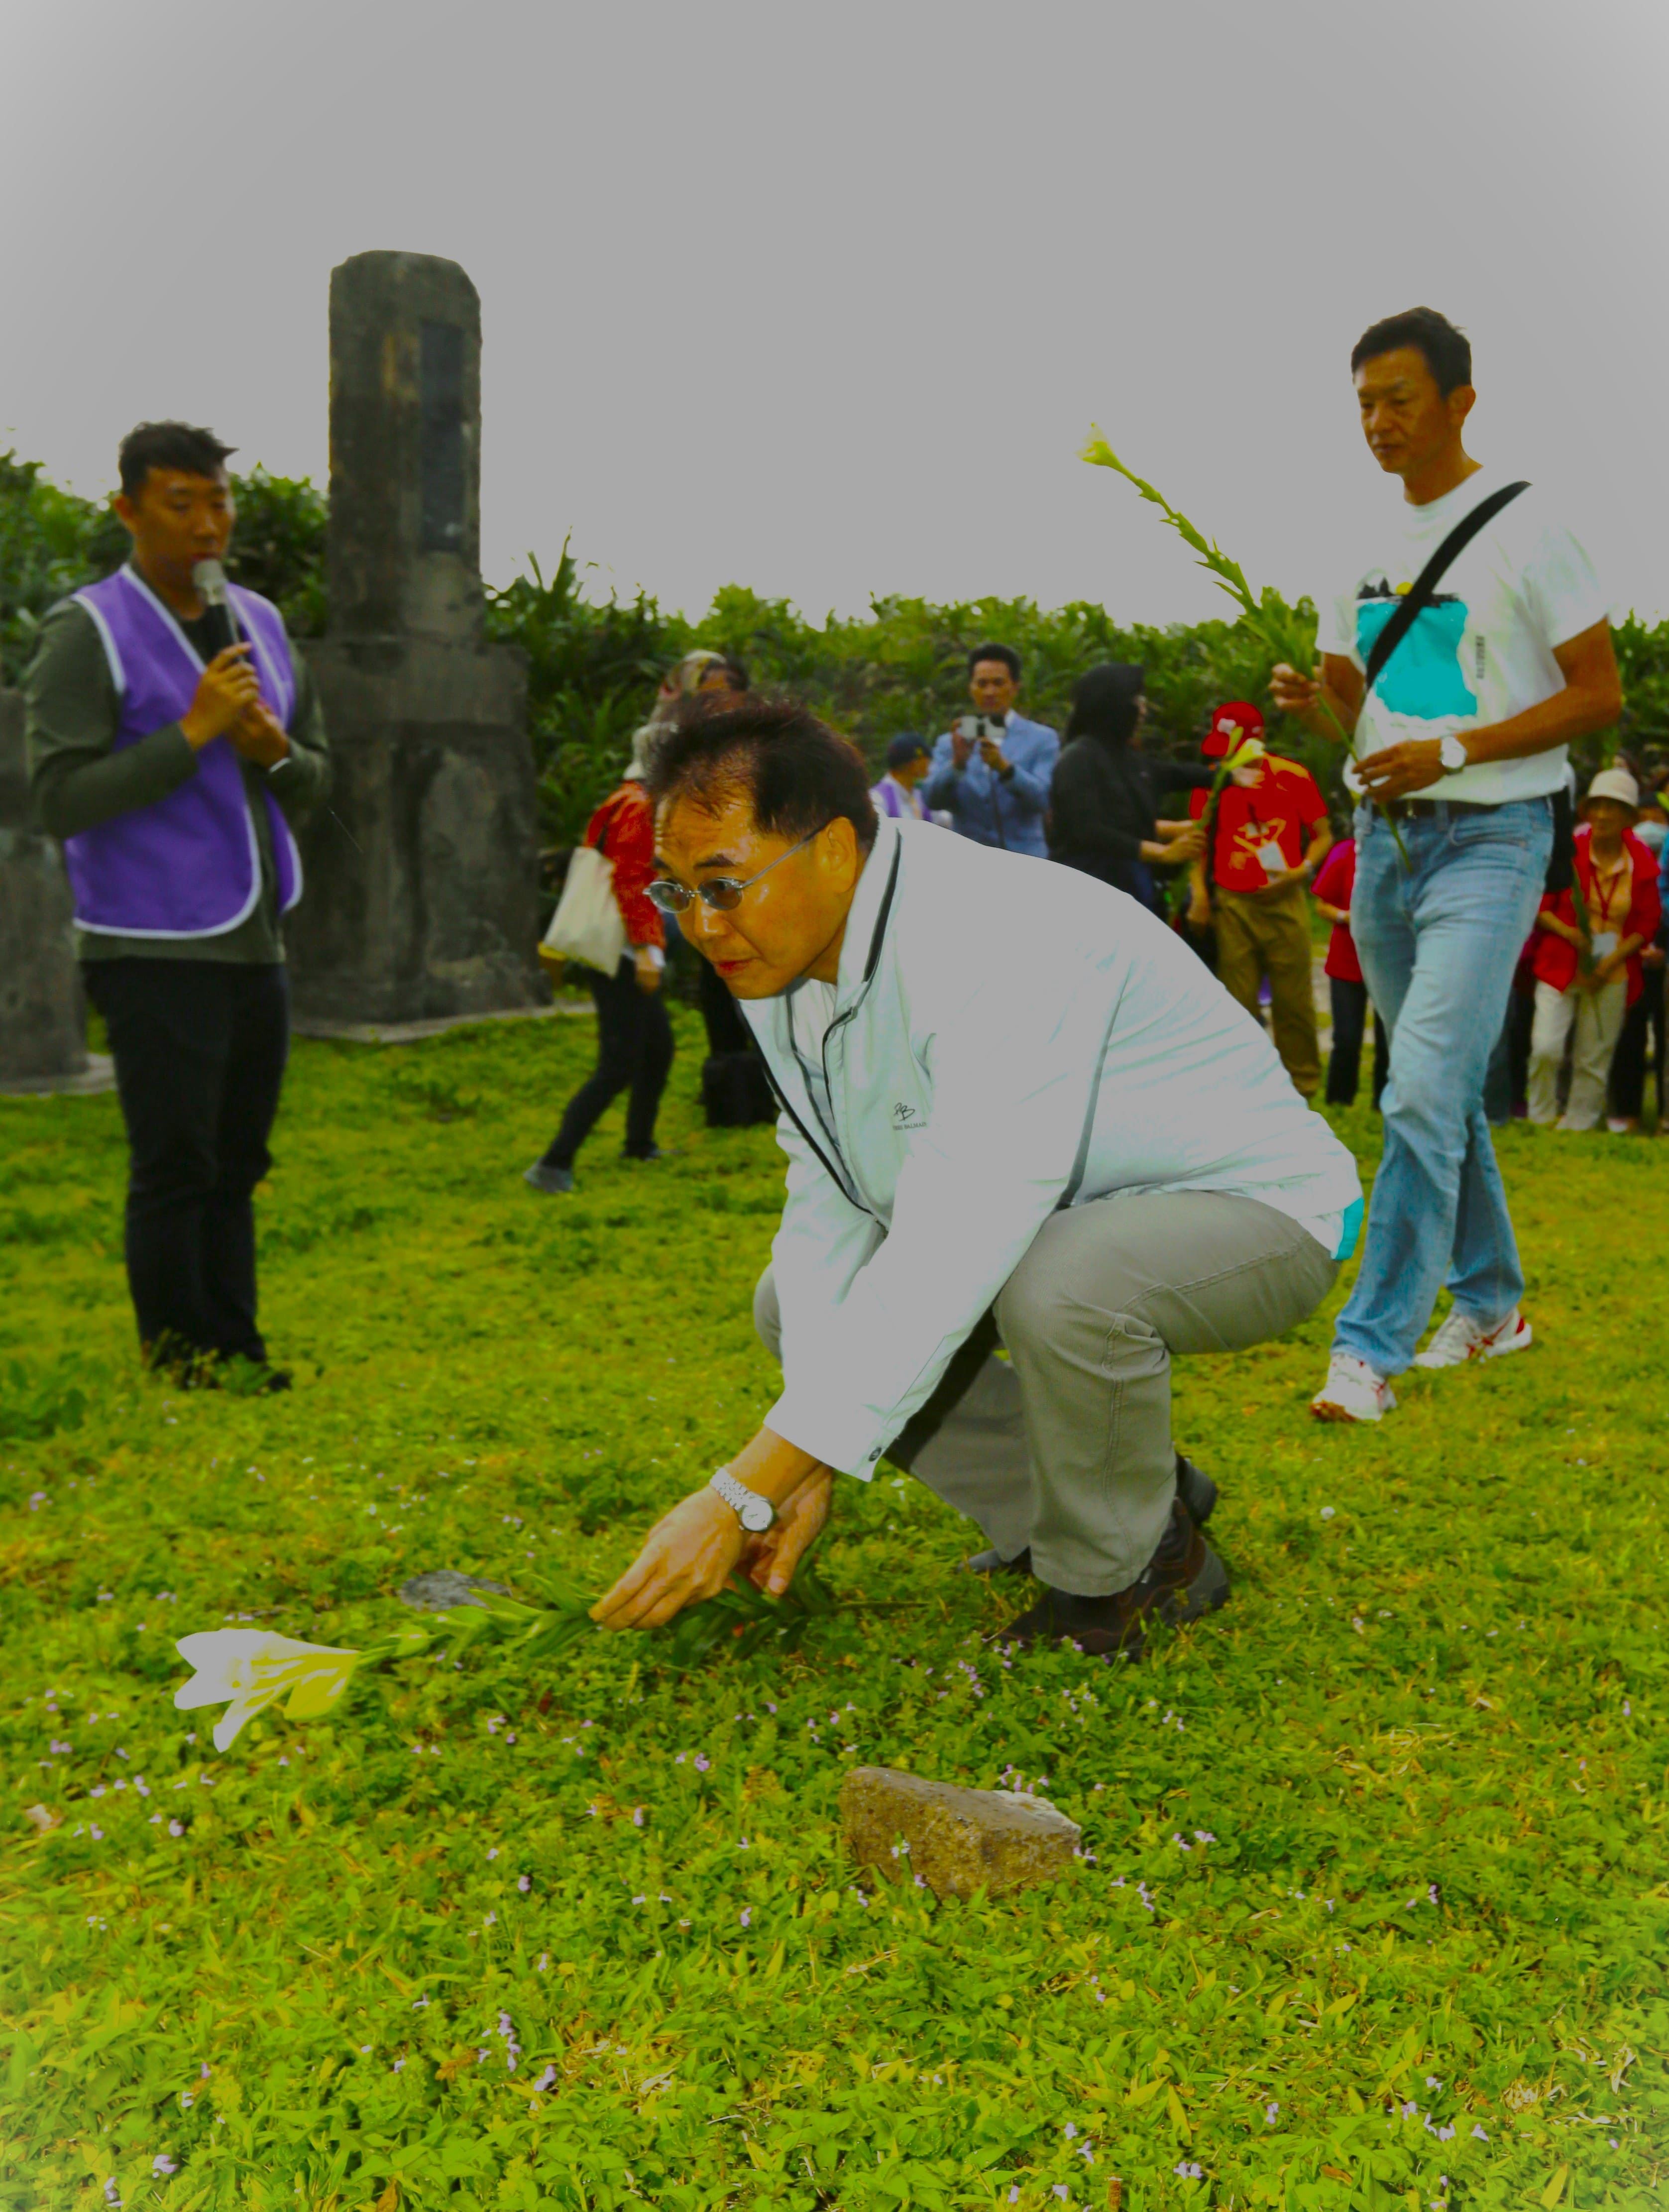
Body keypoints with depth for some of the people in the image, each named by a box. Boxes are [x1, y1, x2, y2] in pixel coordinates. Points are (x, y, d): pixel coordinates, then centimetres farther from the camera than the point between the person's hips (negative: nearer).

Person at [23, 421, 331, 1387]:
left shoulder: (261, 625, 13)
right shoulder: (89, 634, -6)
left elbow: (318, 780, 17)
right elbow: (60, 797, -13)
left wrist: (277, 752, -6)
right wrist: (191, 734, -19)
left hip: (257, 944, 6)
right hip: (157, 948, -6)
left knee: (237, 1165, 12)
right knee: (175, 1168, -1)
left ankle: (235, 1345, 21)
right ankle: (180, 1357, 13)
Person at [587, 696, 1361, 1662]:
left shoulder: (1001, 944, -34)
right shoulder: (782, 962, -6)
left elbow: (951, 1255, -40)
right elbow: (830, 1208, -5)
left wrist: (744, 1498, -39)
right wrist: (807, 1469, -14)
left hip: (1259, 1213, -8)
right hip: (1053, 1225, 8)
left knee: (1059, 1281, -38)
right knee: (797, 1304, 1)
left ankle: (1127, 1572, -6)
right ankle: (1104, 1496, 9)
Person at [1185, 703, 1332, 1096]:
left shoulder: (1293, 776, 1)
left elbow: (1323, 833, 7)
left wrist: (1304, 868, -10)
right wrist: (1199, 892, -2)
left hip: (1285, 901, -1)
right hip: (1231, 905, 1)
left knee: (1294, 1000, -1)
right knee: (1237, 1004, 1)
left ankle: (1302, 1088, 11)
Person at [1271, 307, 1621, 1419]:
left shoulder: (1524, 525, -6)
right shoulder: (1371, 546, 13)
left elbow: (1600, 693, -7)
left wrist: (1453, 751, -18)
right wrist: (1316, 703, -4)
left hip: (1490, 837, -7)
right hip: (1385, 836, 7)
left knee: (1425, 1091, -17)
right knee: (1447, 1091, 14)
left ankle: (1372, 1348, -12)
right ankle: (1492, 1301, 30)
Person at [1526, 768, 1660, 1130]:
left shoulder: (1641, 863, 1)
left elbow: (1648, 923, 6)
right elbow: (1539, 906, 1)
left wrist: (1611, 961, -7)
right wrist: (1570, 934, -15)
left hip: (1611, 975, 2)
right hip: (1560, 965, -2)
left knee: (1595, 1060, 5)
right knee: (1546, 1047, -15)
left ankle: (1578, 1126, 19)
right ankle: (1541, 1119, 6)